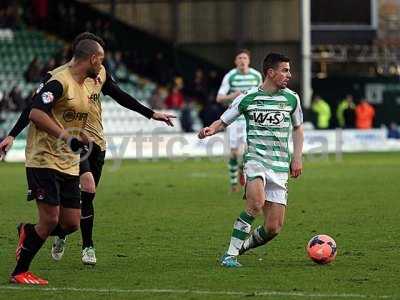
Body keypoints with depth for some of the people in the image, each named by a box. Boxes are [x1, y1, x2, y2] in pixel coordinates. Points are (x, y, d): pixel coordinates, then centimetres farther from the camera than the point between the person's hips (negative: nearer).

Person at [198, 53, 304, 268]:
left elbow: (298, 127, 24)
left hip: (280, 166, 3)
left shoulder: (291, 99, 8)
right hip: (255, 159, -3)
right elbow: (223, 121, 9)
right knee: (256, 203, -32)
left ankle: (244, 246, 25)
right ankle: (230, 254, -21)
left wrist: (297, 157, 14)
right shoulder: (248, 98, 0)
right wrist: (211, 129, -14)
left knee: (274, 228, -5)